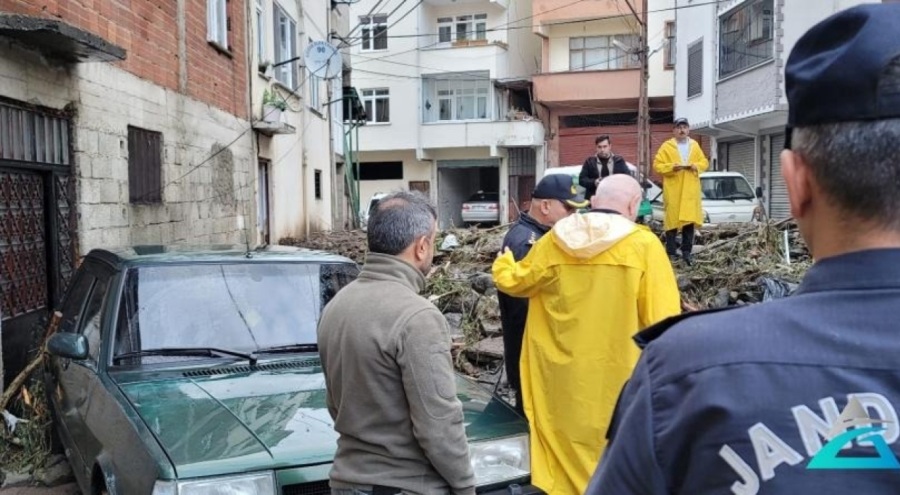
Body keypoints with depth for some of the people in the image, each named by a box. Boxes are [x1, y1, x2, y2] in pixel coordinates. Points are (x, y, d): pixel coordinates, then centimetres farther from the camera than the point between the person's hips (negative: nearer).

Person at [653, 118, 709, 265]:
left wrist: (696, 166, -5)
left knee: (690, 220, 2)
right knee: (672, 219, -3)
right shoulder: (666, 146, 0)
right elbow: (657, 165, -4)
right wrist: (672, 167, -18)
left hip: (690, 191, 4)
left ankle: (686, 252, 10)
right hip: (673, 191, -3)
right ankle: (671, 252, 3)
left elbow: (704, 162, 16)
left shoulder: (695, 145, 13)